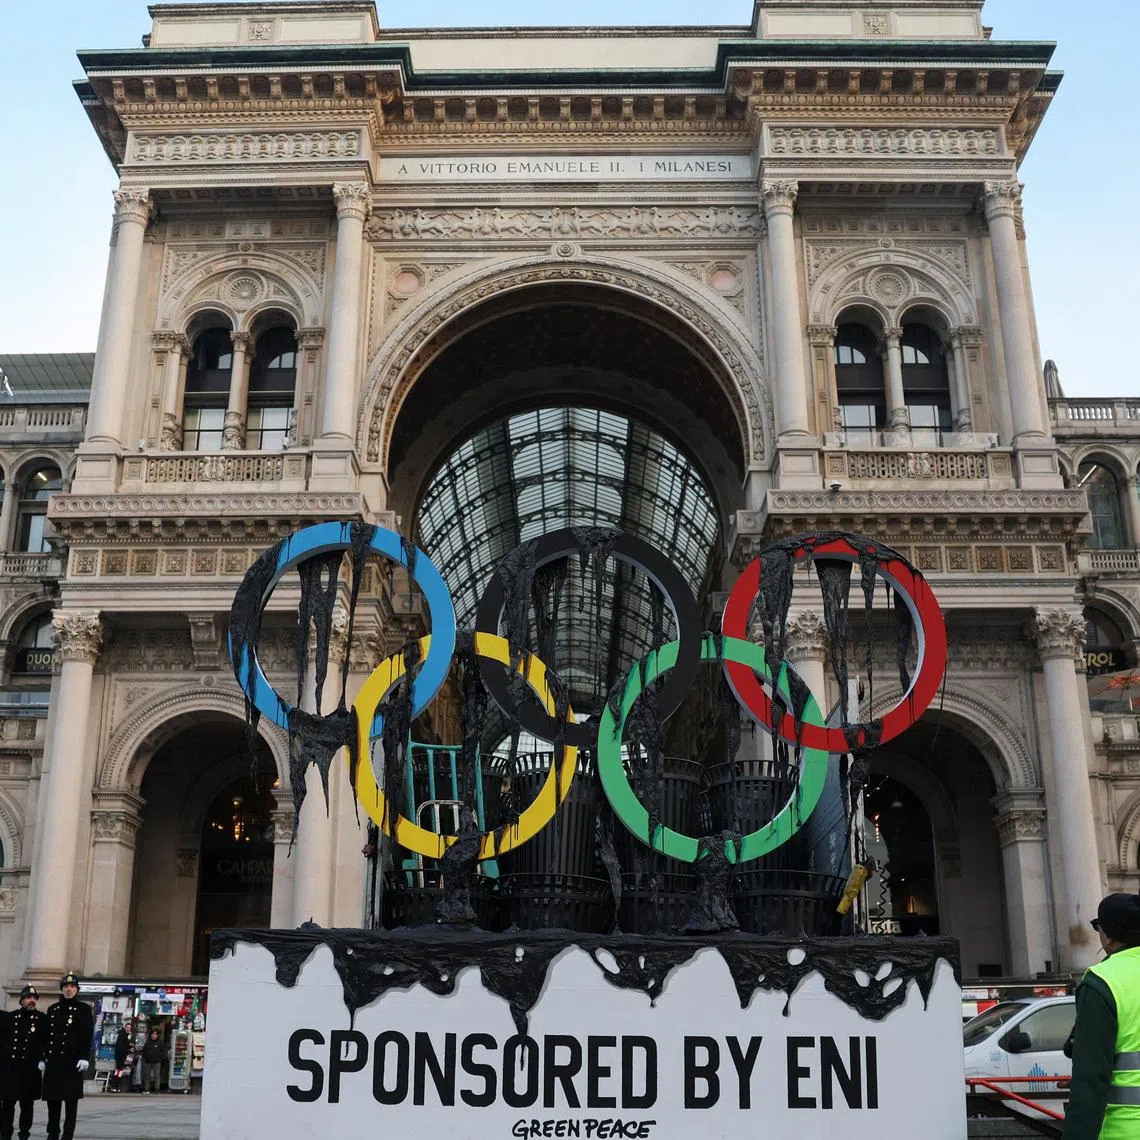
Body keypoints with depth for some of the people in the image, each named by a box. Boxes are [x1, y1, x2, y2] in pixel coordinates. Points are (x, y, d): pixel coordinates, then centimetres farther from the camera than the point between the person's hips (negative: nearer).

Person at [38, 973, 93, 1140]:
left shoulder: (84, 1009, 0)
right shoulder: (52, 1009, 14)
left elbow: (87, 1035, -6)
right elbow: (46, 1035, 15)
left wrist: (84, 1058, -15)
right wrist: (42, 1058, 10)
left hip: (72, 1061, -4)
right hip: (53, 1060, 4)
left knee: (71, 1100, -3)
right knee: (52, 1098, 7)